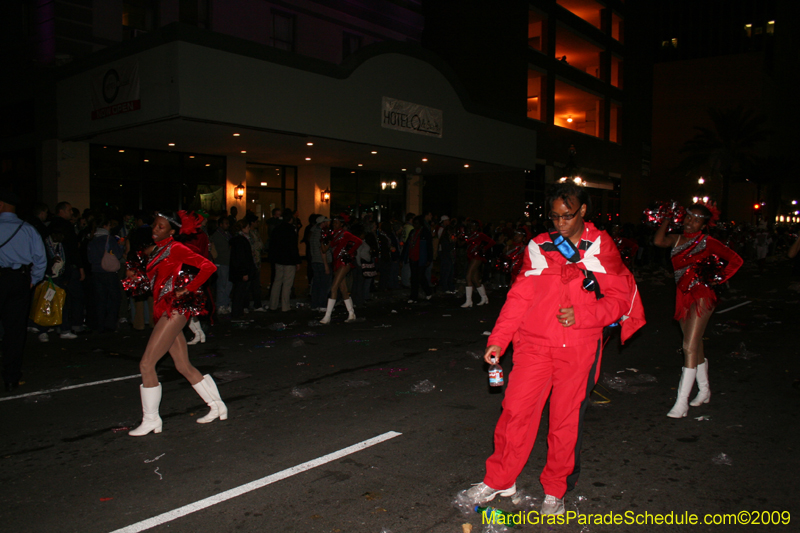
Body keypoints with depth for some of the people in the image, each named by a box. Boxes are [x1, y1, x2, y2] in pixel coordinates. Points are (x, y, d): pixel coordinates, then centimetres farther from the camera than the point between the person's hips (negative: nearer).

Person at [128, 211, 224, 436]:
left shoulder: (175, 249, -10)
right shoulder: (157, 251, 16)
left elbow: (208, 266, -18)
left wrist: (187, 289, -16)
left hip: (173, 310, -9)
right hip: (163, 311, 9)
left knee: (147, 364, -7)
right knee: (184, 367, 12)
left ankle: (151, 420, 6)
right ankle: (217, 406, 23)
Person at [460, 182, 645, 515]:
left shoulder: (601, 247, 3)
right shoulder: (539, 247, 8)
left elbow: (620, 298, 1)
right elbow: (519, 297, 7)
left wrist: (580, 315, -15)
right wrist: (498, 340, -1)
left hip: (578, 348, -1)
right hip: (535, 344, 2)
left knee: (567, 420, 6)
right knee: (516, 410, -1)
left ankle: (555, 490, 26)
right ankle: (500, 481, 18)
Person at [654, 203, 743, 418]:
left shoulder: (707, 242, -5)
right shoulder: (677, 239, 10)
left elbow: (735, 259, -3)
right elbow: (658, 241, -10)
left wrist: (719, 279, -7)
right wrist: (667, 220, -1)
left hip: (701, 296, -7)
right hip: (683, 296, 7)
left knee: (690, 347, -12)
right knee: (695, 346, 17)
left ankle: (681, 403, -11)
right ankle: (704, 391, 33)